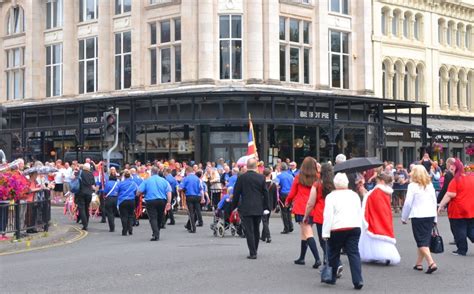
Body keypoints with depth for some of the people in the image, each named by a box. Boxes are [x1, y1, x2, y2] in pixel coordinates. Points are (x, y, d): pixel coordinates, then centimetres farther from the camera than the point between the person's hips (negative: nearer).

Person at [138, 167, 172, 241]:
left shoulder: (146, 181, 0)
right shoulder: (164, 180, 6)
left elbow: (139, 191, -7)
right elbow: (169, 192, -3)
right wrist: (169, 202, -3)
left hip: (150, 201, -2)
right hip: (162, 201, 3)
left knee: (153, 218, -4)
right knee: (159, 218, 17)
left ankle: (156, 235, -18)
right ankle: (156, 233, 27)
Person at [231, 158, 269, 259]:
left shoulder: (241, 178, -8)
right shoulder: (261, 177, -1)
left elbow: (236, 193, -3)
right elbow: (265, 193, 3)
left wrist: (234, 207, 7)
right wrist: (266, 207, 10)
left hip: (246, 209, -3)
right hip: (258, 208, 3)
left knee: (249, 231, -1)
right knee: (256, 230, 17)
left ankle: (252, 253, -5)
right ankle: (255, 250, 27)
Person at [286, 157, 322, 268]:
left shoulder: (298, 178, -2)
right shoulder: (317, 178, -2)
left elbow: (292, 193, 7)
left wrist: (287, 202, 23)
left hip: (301, 208, -3)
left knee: (308, 233, -8)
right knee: (304, 233, 17)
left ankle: (317, 259, -21)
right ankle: (301, 258, 27)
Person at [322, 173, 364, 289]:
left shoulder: (331, 196, -4)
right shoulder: (354, 195, 12)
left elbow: (328, 216, -9)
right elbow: (360, 213, 16)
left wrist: (325, 233, -7)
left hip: (337, 229, -3)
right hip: (354, 227, 4)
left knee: (333, 254, 12)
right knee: (354, 254, 0)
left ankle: (331, 278, 24)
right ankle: (358, 281, -11)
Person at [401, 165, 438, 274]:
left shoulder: (413, 186, -9)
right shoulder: (430, 185, 9)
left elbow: (408, 203, -9)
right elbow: (434, 202, 11)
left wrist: (404, 218, 2)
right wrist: (434, 218, 16)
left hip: (418, 216, -6)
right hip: (430, 215, 6)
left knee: (422, 241, -3)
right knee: (426, 240, 13)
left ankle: (431, 263, -18)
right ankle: (419, 263, 19)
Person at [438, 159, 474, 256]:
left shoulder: (456, 180, -12)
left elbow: (450, 195, -18)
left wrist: (441, 205, -11)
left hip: (458, 211, -5)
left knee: (459, 231, 5)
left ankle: (462, 250, 11)